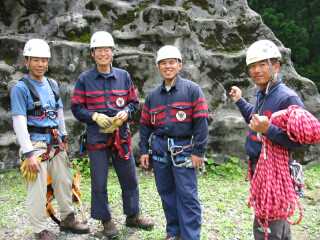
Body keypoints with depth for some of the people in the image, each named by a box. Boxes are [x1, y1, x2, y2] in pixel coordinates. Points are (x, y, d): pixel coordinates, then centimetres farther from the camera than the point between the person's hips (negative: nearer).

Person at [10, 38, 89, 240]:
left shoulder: (52, 84, 9)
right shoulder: (21, 88, -10)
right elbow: (19, 122, -14)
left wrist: (64, 138, 17)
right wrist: (28, 153, -18)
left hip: (56, 142, 6)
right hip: (36, 142, -6)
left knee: (64, 182, 13)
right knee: (38, 188, -1)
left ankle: (68, 219, 30)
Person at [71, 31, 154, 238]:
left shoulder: (124, 76, 5)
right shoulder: (84, 79, -1)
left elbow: (134, 102, 9)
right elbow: (77, 108, 1)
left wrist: (126, 112, -11)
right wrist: (94, 116, -16)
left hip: (122, 135, 2)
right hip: (97, 137, -2)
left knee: (129, 178, 11)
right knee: (99, 181, 6)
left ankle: (133, 215, 30)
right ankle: (106, 220, 24)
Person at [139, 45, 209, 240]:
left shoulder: (192, 89, -3)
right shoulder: (153, 95, 12)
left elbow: (201, 121, -8)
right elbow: (145, 125, 14)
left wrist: (198, 151, -12)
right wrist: (144, 150, 8)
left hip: (183, 149, -5)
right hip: (159, 149, 5)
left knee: (187, 196, -3)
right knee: (166, 193, 13)